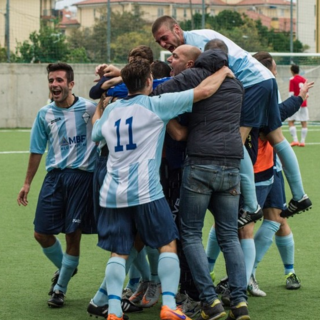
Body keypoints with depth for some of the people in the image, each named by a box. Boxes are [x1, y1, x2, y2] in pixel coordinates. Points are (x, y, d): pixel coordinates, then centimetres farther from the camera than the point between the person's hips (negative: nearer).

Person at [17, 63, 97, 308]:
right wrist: (27, 183, 18)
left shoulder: (89, 109, -6)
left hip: (82, 176, -4)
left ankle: (60, 288, 18)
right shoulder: (44, 114, 7)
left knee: (73, 235, 0)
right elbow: (37, 151, 15)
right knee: (42, 233, 3)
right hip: (55, 176, 4)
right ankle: (63, 268, 34)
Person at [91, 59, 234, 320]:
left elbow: (96, 134, 32)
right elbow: (205, 90, -5)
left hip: (112, 193, 5)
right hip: (145, 191, -5)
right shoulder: (156, 104, -3)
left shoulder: (111, 110, 12)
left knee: (118, 252, 8)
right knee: (168, 244, 6)